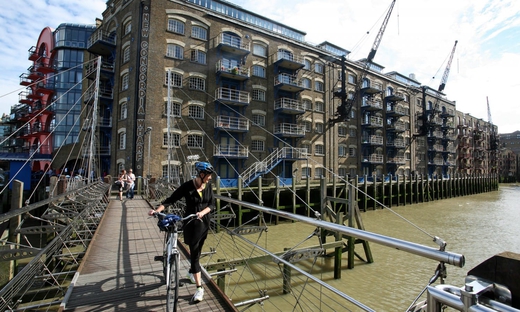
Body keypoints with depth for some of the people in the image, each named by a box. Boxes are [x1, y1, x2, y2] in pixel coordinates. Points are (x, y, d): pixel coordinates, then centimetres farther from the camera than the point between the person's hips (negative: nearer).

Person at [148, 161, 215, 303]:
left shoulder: (208, 186, -3)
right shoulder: (187, 186, -15)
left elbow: (212, 205, -6)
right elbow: (170, 199, -14)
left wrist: (202, 212, -24)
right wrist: (157, 210, -27)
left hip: (204, 222, 5)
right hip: (191, 223, -4)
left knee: (197, 251, 20)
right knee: (195, 253, -3)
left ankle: (192, 271, 47)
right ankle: (199, 287, 6)